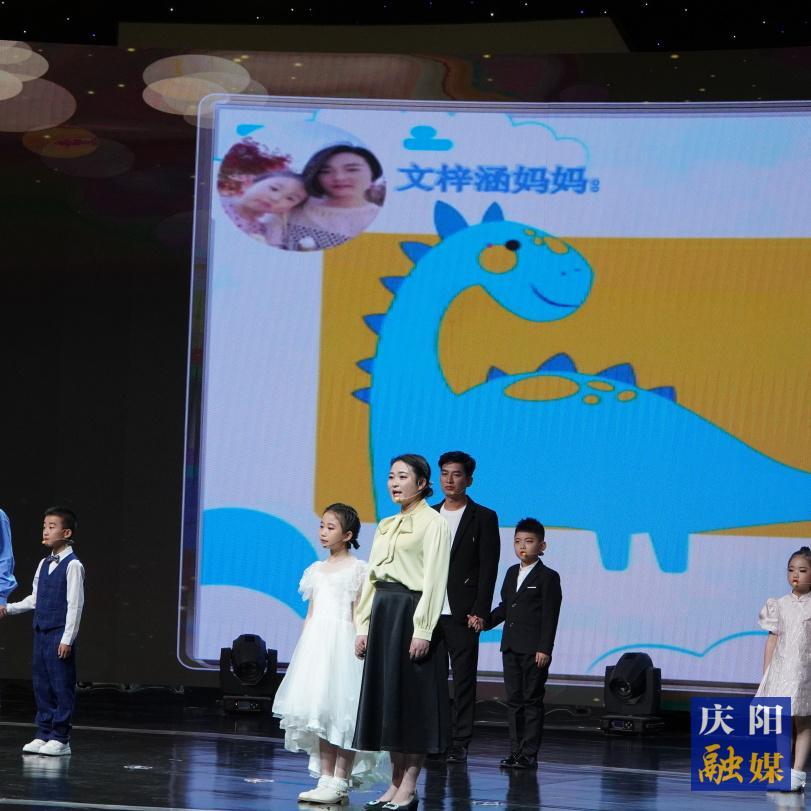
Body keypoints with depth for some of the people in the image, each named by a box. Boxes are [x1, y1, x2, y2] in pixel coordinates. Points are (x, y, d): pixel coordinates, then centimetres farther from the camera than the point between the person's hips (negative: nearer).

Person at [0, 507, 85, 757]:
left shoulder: (72, 565, -10)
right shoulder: (44, 564, 12)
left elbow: (75, 603, -13)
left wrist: (68, 638, -15)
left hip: (60, 634, -8)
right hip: (41, 631, 8)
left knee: (61, 685, -3)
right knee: (41, 684, 9)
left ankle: (60, 738, 1)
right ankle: (44, 734, 15)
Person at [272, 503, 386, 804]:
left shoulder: (357, 569, -3)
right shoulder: (316, 570, 14)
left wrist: (358, 645, -13)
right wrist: (305, 648, 12)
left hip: (342, 642, -6)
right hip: (315, 642, 6)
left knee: (341, 712, -7)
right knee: (320, 713, 5)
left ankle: (340, 781, -5)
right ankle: (325, 778, 8)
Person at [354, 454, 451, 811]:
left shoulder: (433, 523, -6)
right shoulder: (386, 526, 16)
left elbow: (434, 579, -12)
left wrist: (422, 630, -19)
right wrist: (363, 625, 10)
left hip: (411, 611, -7)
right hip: (383, 612, 7)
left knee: (412, 698, -4)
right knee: (385, 696, 7)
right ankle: (395, 782, 12)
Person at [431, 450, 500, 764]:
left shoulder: (483, 518, 2)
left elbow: (488, 568, -3)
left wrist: (480, 612, -11)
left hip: (463, 614, -4)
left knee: (464, 680, -2)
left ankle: (459, 744, 0)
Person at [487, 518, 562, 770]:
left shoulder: (548, 577, -5)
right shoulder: (512, 573, 15)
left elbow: (550, 616, -10)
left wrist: (544, 649, -16)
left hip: (534, 650, -7)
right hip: (510, 647, 7)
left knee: (532, 701, -3)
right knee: (514, 700, 8)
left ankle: (529, 754, -2)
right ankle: (515, 750, 13)